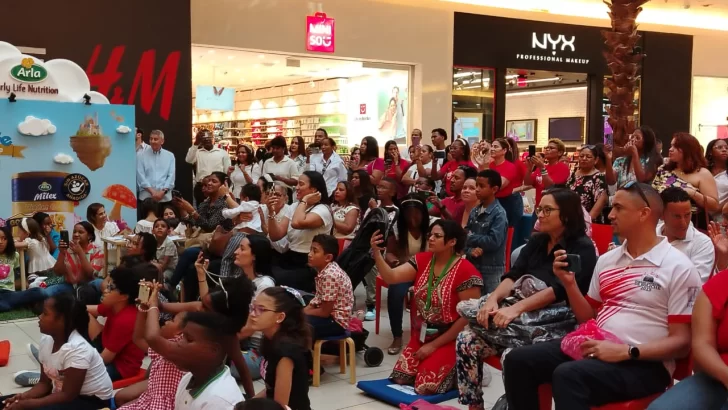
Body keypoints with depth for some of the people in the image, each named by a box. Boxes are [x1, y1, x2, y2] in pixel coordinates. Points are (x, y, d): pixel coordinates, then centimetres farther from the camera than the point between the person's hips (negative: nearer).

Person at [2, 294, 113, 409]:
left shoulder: (77, 348, -26)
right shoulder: (46, 340, -2)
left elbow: (68, 395, -24)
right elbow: (45, 383, 6)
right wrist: (24, 396, -13)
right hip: (63, 394, 8)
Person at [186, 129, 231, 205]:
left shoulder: (223, 153, 7)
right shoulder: (197, 152, 7)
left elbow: (227, 172, 6)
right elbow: (189, 160, -14)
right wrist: (196, 143, -18)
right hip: (201, 187, 0)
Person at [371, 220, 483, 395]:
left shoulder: (465, 271, -18)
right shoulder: (422, 260, 0)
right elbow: (391, 277, -10)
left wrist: (434, 344, -15)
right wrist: (377, 252, -28)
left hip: (451, 339, -6)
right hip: (423, 334, 6)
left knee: (425, 386, -18)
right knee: (400, 378, -5)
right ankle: (445, 368, 19)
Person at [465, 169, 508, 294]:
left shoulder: (499, 214, -11)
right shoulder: (474, 211, 9)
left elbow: (494, 242, -21)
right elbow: (465, 237, 7)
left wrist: (471, 238, -11)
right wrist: (470, 251, -14)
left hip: (492, 270, -6)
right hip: (472, 266, 6)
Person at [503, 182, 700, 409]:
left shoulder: (678, 267, -7)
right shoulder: (606, 260, 13)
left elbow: (681, 342, -9)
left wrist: (626, 352, -21)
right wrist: (570, 283, 3)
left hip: (643, 363, -7)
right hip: (598, 348, 7)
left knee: (568, 375, -34)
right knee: (518, 359, -11)